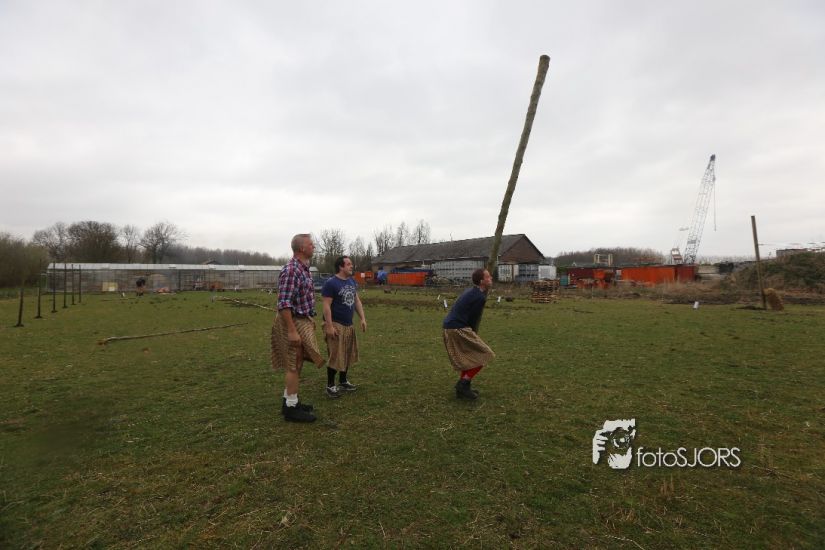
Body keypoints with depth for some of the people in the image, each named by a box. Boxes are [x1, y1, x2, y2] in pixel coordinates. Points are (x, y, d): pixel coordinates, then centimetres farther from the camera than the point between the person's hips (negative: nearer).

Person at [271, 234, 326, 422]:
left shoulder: (304, 268, 10)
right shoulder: (291, 270, -21)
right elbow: (284, 304, -25)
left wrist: (308, 322, 21)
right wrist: (292, 331, -26)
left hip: (302, 321, 10)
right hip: (293, 322, -10)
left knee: (295, 364, 17)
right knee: (293, 366, -1)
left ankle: (289, 401, 29)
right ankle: (291, 408, 11)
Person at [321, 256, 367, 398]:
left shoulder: (352, 281, 9)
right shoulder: (331, 283, -15)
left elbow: (357, 300, 15)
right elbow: (326, 306, -17)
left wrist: (362, 318, 9)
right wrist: (329, 326, -21)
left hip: (348, 325, 8)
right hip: (335, 325, -8)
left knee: (347, 354, 14)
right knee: (335, 356, -2)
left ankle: (343, 382, 29)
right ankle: (330, 386, 12)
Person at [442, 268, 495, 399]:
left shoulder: (472, 291, 16)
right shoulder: (480, 297, -14)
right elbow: (474, 319, -7)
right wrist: (473, 336, 9)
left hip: (449, 326, 10)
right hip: (457, 329, -10)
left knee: (468, 357, 21)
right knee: (483, 355, -1)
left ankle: (462, 388, 25)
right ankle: (463, 384, -2)